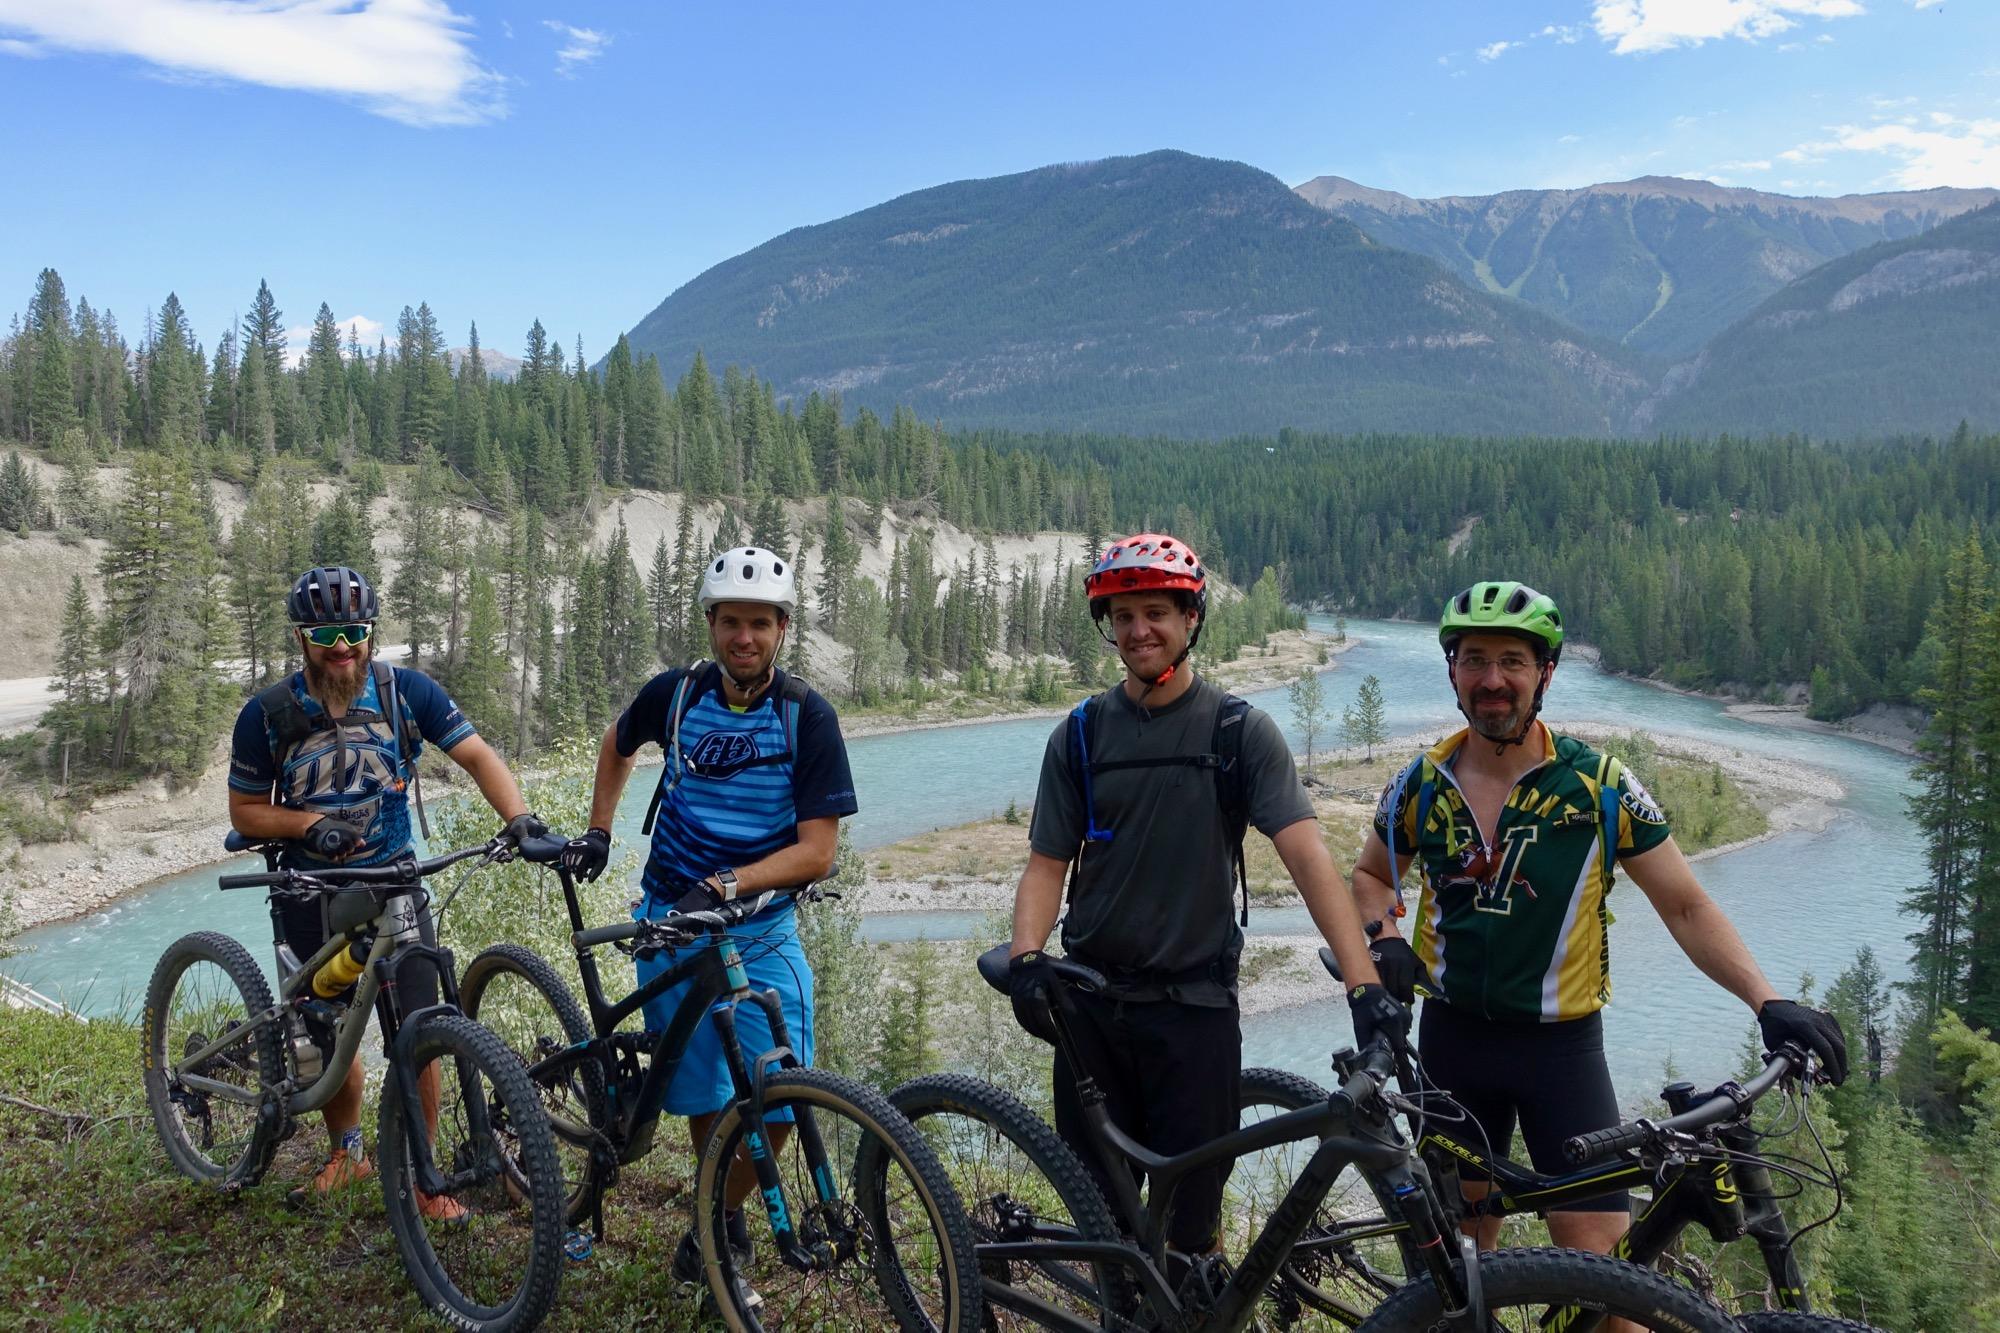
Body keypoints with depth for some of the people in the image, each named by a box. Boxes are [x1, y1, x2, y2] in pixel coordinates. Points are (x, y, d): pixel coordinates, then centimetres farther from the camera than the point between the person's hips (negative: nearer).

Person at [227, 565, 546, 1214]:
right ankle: (346, 1153, 37)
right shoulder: (268, 715, -9)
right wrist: (310, 823, -20)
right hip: (312, 894, 1)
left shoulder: (406, 691, -10)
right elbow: (245, 811, -1)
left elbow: (476, 755, -12)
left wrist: (518, 816, -29)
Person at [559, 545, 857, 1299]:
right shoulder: (675, 693, -3)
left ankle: (723, 1216, 17)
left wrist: (726, 885, -26)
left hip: (761, 931, -1)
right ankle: (718, 1210, 32)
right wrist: (598, 832, 14)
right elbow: (619, 743, 21)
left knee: (779, 1101, -10)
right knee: (702, 1095, 5)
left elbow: (817, 850, -15)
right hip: (670, 921, 2)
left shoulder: (807, 717, -10)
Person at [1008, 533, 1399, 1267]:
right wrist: (1024, 957, -16)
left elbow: (1307, 855, -13)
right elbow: (1047, 863, 3)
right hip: (1094, 1002, 2)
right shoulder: (1081, 734, 3)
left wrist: (1365, 984, -23)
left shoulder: (1240, 730, -4)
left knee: (1190, 1217, 5)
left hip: (1196, 1003, -2)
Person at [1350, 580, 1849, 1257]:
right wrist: (1387, 941, -5)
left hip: (1561, 1045, -2)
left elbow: (1686, 906, -5)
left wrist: (1770, 1002, -17)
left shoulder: (1601, 784, -8)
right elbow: (1372, 876, 15)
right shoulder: (1422, 782, -1)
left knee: (1601, 1260, -7)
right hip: (1453, 1038, 2)